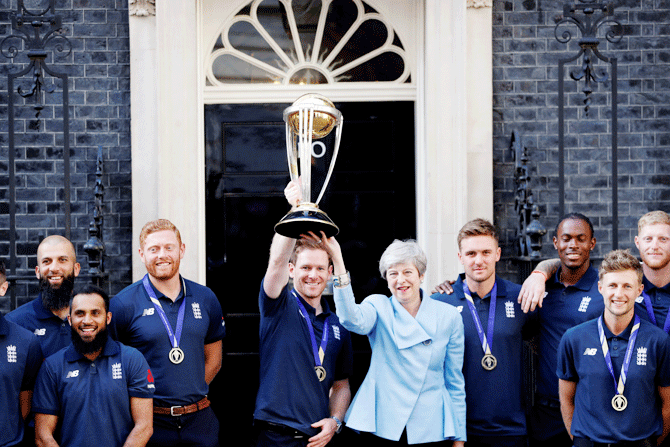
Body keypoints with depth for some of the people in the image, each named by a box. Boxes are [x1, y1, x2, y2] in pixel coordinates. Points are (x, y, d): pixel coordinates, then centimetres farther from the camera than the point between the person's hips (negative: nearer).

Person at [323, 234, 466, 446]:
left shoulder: (448, 316, 3)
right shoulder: (378, 306, 1)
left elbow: (454, 380, 7)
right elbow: (353, 320, -25)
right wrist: (337, 259, -34)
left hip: (431, 429, 1)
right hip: (382, 428, -1)